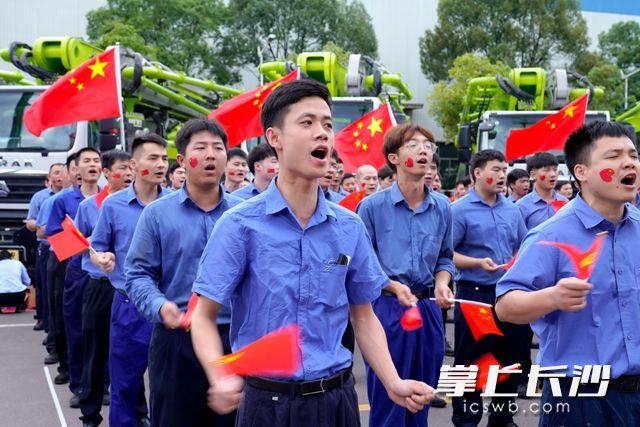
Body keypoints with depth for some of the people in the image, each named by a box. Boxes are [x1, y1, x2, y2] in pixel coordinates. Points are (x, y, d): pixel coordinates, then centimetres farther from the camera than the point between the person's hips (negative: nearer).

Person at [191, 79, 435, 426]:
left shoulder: (350, 227, 2)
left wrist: (394, 383, -3)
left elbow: (363, 316, 9)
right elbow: (204, 317, -8)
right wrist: (221, 379, -25)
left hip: (336, 397, 4)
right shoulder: (240, 225, -10)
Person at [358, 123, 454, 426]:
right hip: (387, 308, -4)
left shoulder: (443, 207, 5)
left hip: (429, 309, 4)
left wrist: (441, 285, -4)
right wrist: (394, 286, -18)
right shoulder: (373, 206, -8)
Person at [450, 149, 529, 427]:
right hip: (474, 293, -6)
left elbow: (522, 247, 18)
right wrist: (478, 263, -22)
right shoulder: (460, 210, -7)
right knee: (470, 362, 2)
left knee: (511, 357, 14)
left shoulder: (512, 210, 10)